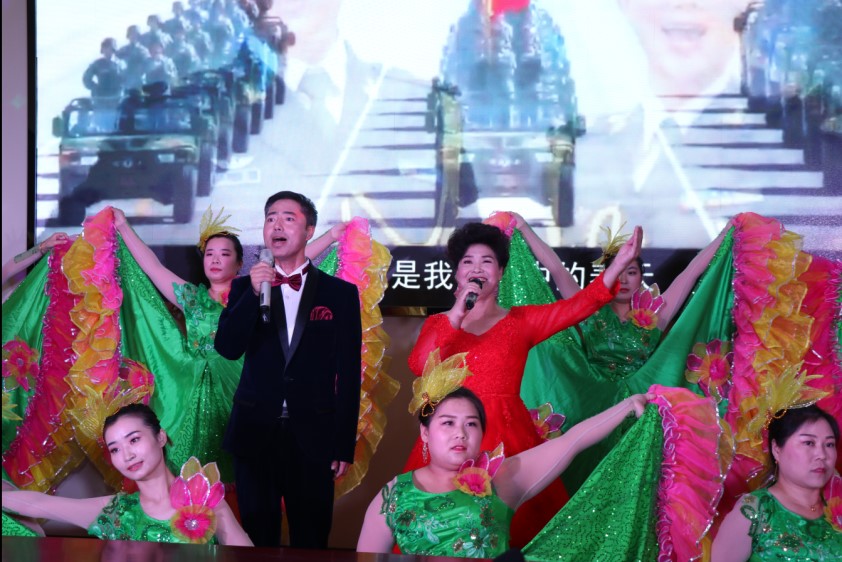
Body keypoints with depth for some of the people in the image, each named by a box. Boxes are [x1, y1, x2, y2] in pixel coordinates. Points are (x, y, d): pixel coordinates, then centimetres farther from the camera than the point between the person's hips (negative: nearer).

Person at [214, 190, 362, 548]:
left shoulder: (340, 293, 1)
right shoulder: (245, 287, 6)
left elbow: (348, 374, 0)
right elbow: (227, 349, -6)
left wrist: (345, 445, -2)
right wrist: (253, 294, -18)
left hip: (313, 436, -1)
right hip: (255, 432, 1)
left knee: (311, 541, 7)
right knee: (258, 539, 11)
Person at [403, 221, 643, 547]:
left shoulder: (521, 321, 7)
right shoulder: (437, 323, 11)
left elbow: (579, 306, -7)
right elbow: (418, 365, -8)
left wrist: (620, 262, -20)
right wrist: (457, 313, -14)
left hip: (508, 437, 0)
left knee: (515, 530, -1)